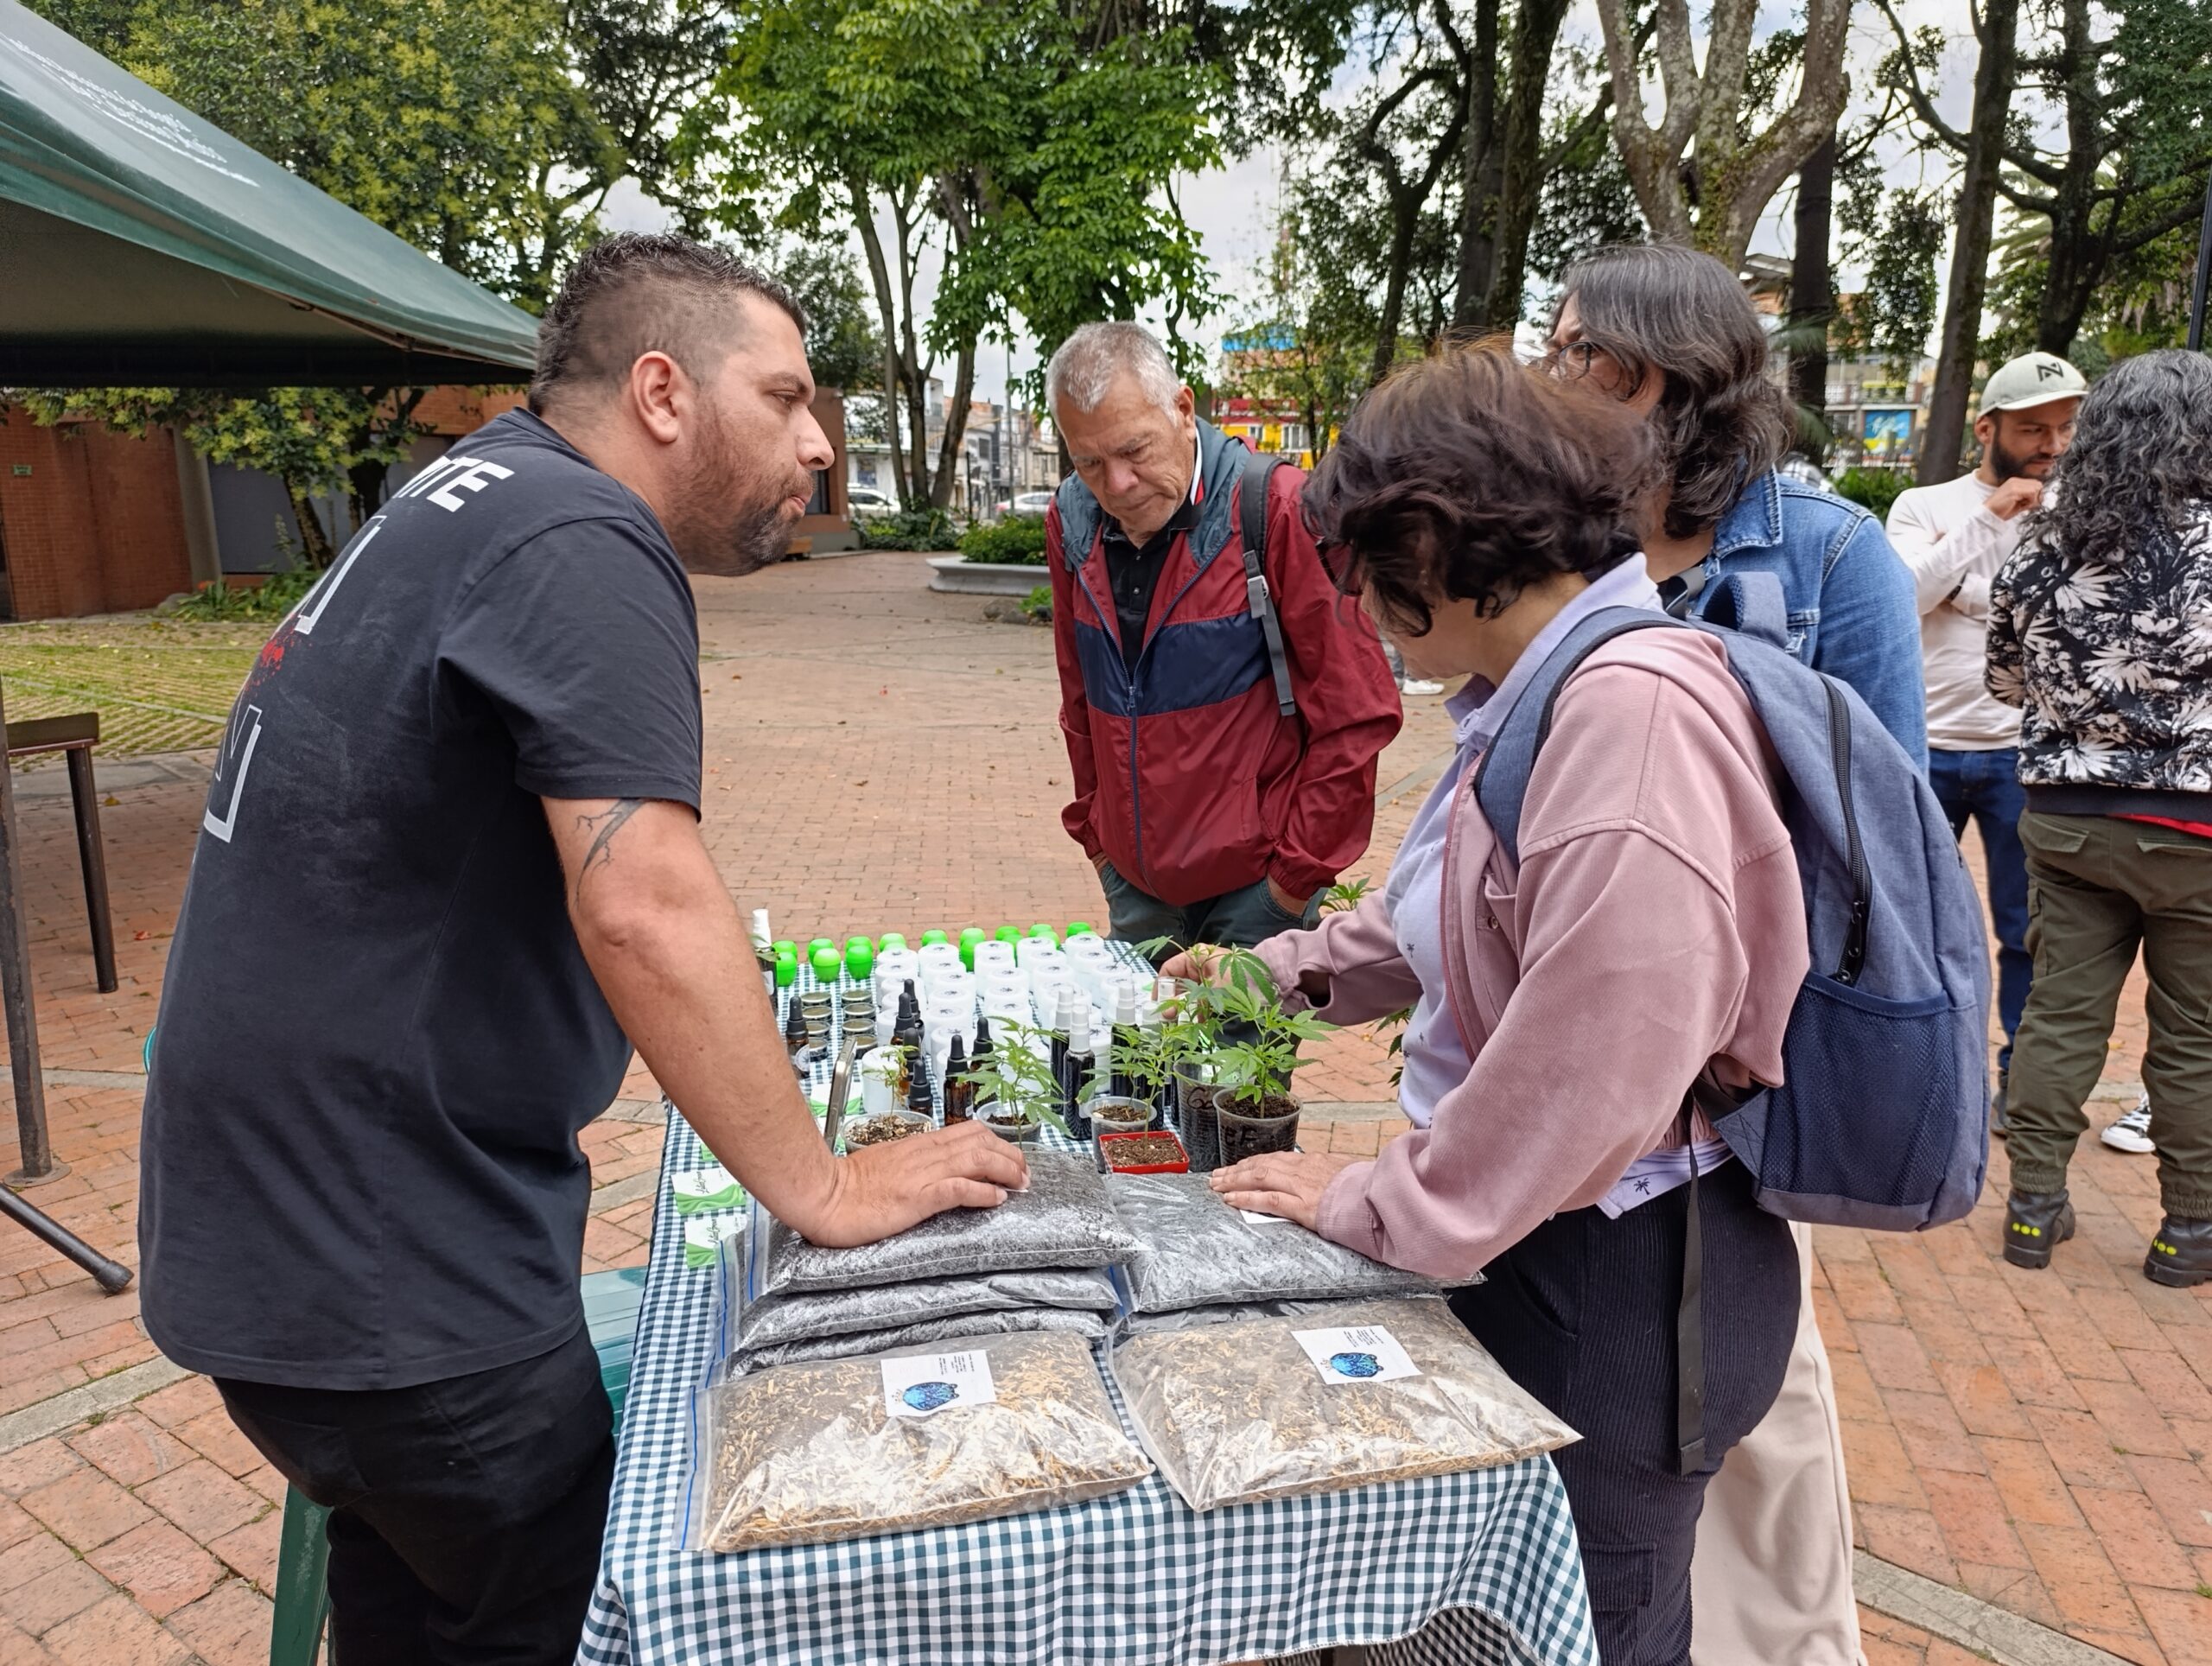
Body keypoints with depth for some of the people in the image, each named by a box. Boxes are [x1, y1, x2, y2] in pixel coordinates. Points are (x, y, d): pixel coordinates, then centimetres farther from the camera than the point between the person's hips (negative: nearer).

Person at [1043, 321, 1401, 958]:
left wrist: (1300, 868, -11)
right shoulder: (1072, 521, 2)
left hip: (1255, 883, -5)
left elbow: (1357, 709, -13)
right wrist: (1093, 832, 13)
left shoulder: (1277, 506, -15)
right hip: (1133, 881, 5)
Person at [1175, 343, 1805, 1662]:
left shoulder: (1633, 709, -26)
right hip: (1546, 1253, 9)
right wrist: (1289, 970, 19)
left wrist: (1377, 1205, -17)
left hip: (1618, 1282, -9)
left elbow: (1596, 1068, -30)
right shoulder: (1538, 696, 7)